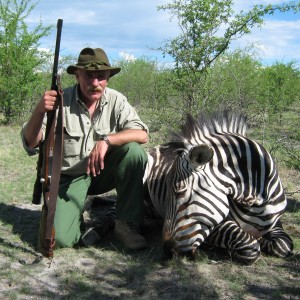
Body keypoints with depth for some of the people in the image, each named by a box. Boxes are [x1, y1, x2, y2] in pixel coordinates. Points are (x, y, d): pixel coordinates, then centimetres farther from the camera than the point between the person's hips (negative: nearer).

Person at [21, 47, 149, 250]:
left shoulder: (116, 100, -10)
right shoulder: (61, 101, -15)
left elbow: (142, 134, -20)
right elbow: (30, 143, -18)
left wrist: (107, 140, -36)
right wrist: (39, 111, -37)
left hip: (103, 171, 2)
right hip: (70, 178, -2)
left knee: (134, 151, -27)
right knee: (60, 238, -22)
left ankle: (126, 224, -13)